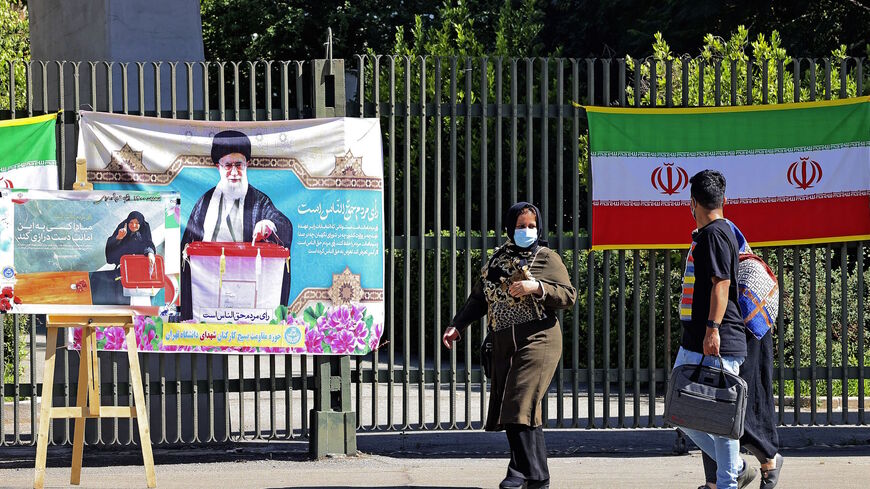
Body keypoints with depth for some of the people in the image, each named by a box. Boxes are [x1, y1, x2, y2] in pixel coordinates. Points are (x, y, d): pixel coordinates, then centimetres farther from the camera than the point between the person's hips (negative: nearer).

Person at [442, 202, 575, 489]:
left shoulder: (547, 259, 2)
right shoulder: (498, 259, 17)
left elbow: (569, 296, -5)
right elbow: (480, 299, 24)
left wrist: (537, 288, -17)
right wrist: (457, 326, 16)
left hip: (537, 340, -6)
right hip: (503, 345, 6)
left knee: (520, 406, -17)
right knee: (507, 410, 4)